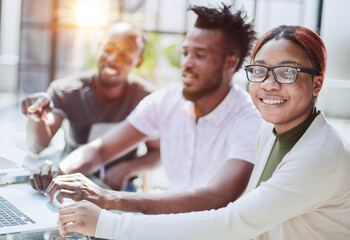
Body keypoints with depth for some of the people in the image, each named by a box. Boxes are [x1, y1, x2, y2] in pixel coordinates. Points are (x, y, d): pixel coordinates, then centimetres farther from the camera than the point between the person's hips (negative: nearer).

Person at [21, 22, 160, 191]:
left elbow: (156, 152, -2)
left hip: (117, 186, -2)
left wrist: (126, 169, -21)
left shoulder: (144, 96, -10)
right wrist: (35, 117, -42)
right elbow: (38, 146, -20)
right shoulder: (65, 91, -10)